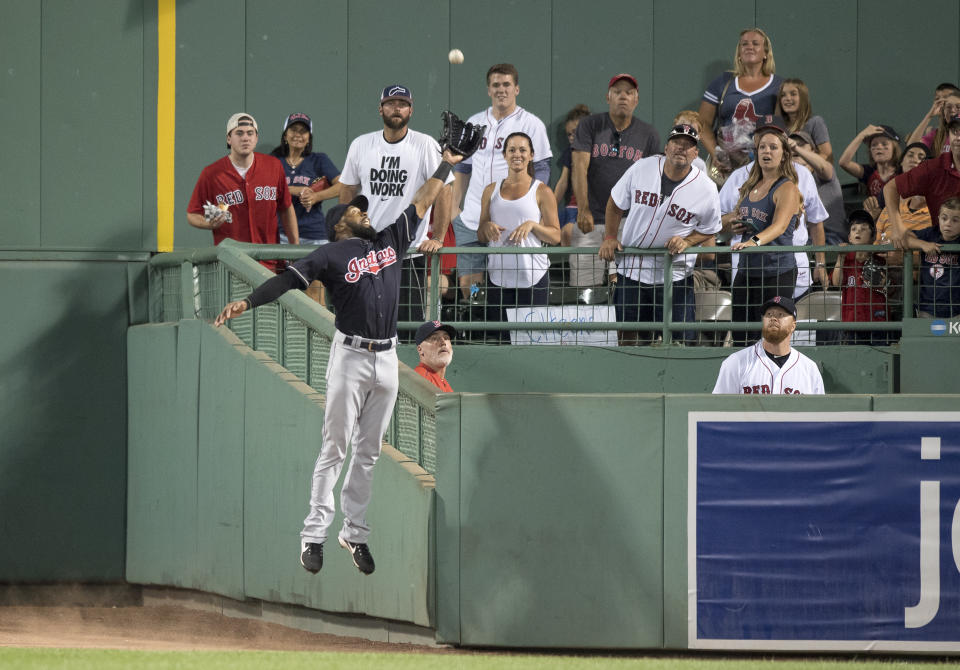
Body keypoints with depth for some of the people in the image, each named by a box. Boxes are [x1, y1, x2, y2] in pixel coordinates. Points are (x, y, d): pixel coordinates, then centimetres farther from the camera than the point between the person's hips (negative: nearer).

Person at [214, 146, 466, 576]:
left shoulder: (389, 242, 14)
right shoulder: (330, 256, -3)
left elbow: (420, 204, 23)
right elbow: (288, 279, -15)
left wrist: (446, 165, 22)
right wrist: (246, 302, -29)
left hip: (387, 359, 5)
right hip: (350, 357, -5)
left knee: (369, 452, 8)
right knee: (335, 448, -5)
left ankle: (355, 533, 15)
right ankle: (314, 535, -3)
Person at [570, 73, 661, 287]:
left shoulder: (648, 134, 9)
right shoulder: (590, 126, 6)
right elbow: (580, 168, -2)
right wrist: (583, 210, -12)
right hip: (591, 222, 0)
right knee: (583, 288, -6)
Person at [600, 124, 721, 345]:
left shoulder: (706, 190, -8)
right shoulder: (641, 169, -4)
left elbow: (709, 231, 6)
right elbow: (615, 204, 10)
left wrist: (686, 242, -13)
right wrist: (610, 238, 0)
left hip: (675, 275, -2)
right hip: (631, 271, 2)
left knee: (680, 341, -8)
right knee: (626, 337, 6)